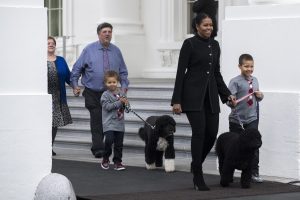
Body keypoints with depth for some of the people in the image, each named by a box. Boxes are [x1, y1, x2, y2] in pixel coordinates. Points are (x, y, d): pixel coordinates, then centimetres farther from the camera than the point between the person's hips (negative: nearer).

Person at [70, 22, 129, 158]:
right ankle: (98, 149, -9)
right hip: (92, 93, -3)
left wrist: (124, 85, -1)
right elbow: (77, 68, 3)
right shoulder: (89, 50, 0)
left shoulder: (116, 51, 8)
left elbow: (123, 71, 14)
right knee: (97, 120, -10)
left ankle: (96, 147, 18)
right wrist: (75, 85, -6)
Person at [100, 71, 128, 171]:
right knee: (109, 140, -19)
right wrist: (119, 102, -19)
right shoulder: (105, 95, -4)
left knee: (119, 144, 6)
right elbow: (108, 106, -17)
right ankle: (105, 159, 2)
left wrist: (125, 103, -4)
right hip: (109, 123, -5)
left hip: (120, 123, 5)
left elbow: (125, 106, 19)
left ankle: (117, 162, 16)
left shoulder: (121, 93, 11)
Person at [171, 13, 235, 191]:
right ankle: (198, 178, -4)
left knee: (212, 133, 0)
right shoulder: (189, 44, -7)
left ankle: (196, 164, 27)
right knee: (199, 132, -12)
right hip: (193, 94, -6)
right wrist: (177, 100, -12)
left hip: (211, 94, 6)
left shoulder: (215, 45, 12)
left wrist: (227, 94, 11)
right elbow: (180, 72, -8)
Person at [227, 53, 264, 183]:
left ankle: (254, 172, 2)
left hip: (252, 119, 4)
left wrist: (260, 96, 0)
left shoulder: (255, 80, 9)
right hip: (237, 119, -4)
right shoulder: (235, 81, -9)